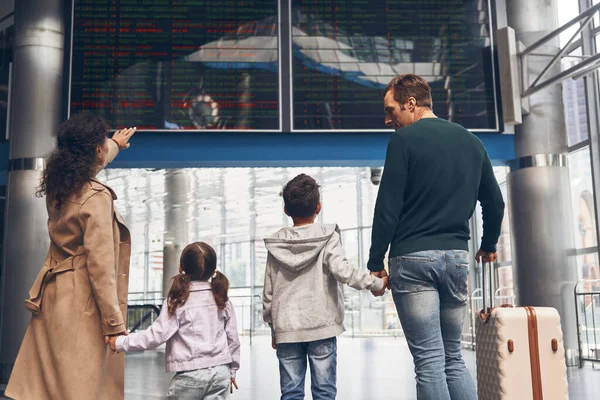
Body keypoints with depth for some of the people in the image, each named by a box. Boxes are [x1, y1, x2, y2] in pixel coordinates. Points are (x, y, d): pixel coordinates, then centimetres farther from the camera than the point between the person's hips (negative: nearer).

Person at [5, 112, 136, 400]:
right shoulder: (96, 198, -18)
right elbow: (100, 266, -20)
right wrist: (115, 323, -16)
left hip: (53, 299, 9)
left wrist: (115, 144, 51)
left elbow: (88, 160, 33)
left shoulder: (58, 186, 8)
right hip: (82, 305, -9)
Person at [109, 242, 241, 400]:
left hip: (191, 374, -4)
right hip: (220, 371, 4)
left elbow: (157, 335, -12)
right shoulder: (222, 300, 5)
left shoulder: (177, 302, -8)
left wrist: (120, 342, -2)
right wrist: (232, 371, 22)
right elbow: (233, 338, 10)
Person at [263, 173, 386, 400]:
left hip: (287, 330, 2)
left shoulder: (276, 245, 5)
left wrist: (273, 327, 17)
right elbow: (341, 270, -19)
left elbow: (268, 292, 8)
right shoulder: (328, 238, -4)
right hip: (322, 327, -2)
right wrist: (376, 283, -11)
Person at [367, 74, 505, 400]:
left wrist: (375, 262, -3)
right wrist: (489, 245, 34)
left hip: (413, 258, -5)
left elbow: (388, 207, -9)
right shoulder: (471, 141, 14)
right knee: (453, 357, 15)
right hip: (456, 257, 6)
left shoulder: (405, 139, -4)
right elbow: (495, 203, 19)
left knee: (429, 360, -2)